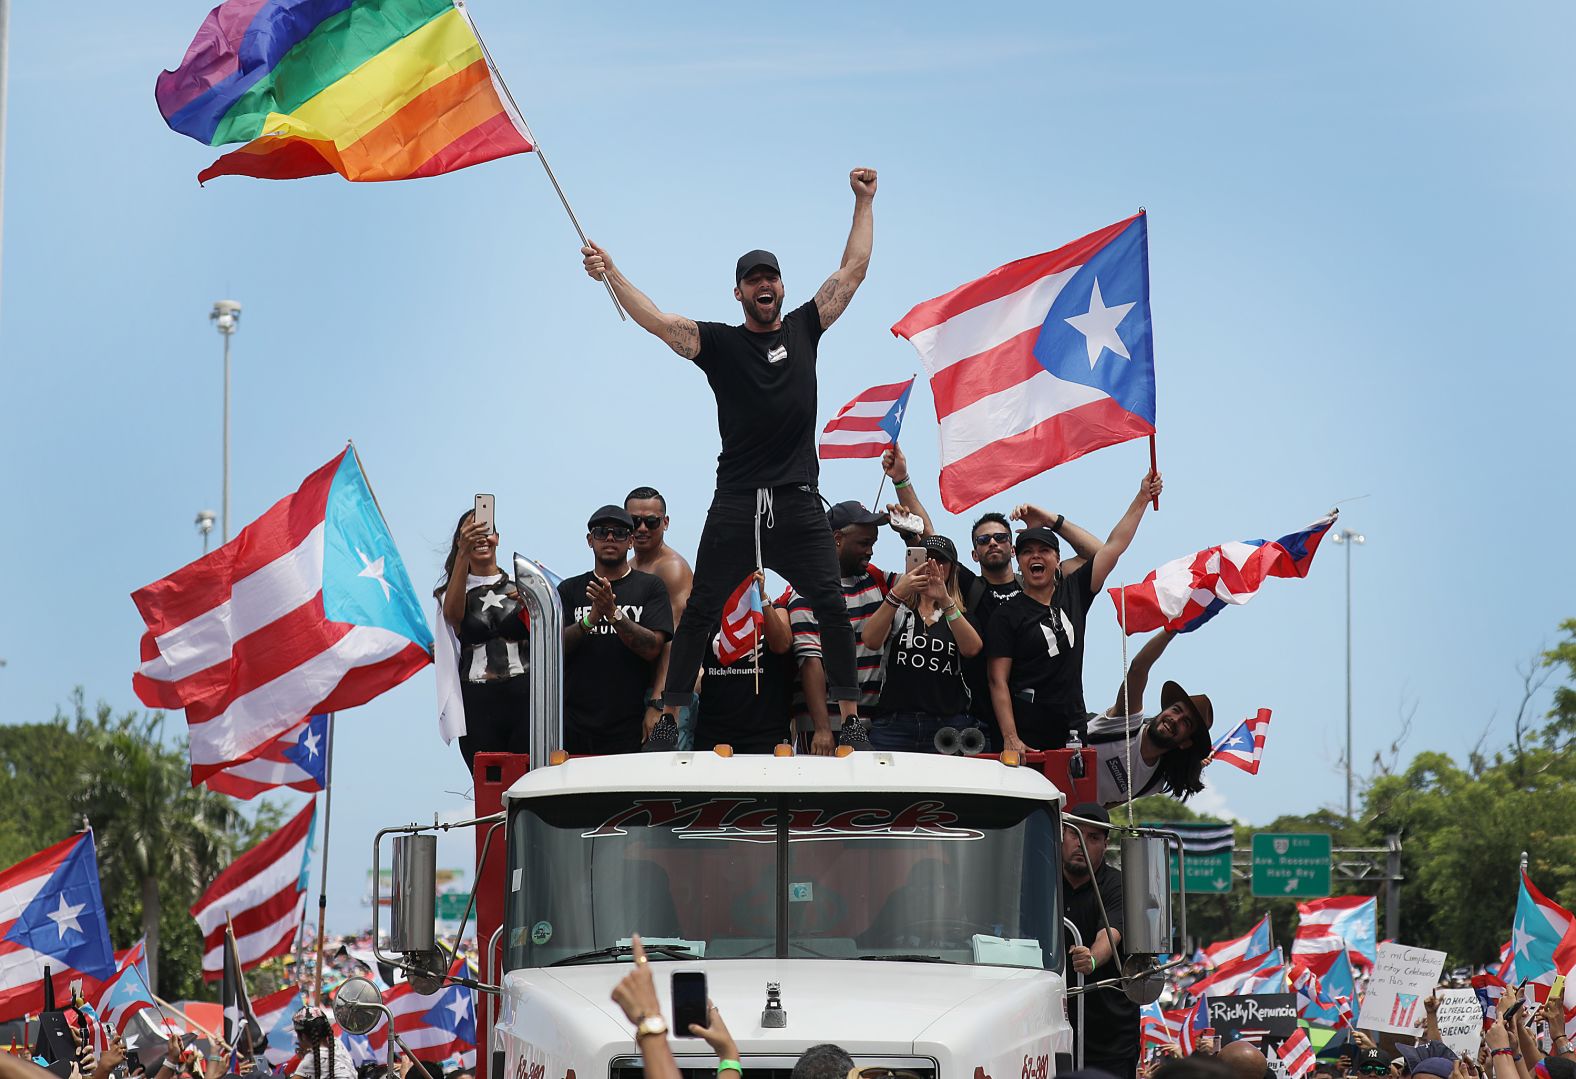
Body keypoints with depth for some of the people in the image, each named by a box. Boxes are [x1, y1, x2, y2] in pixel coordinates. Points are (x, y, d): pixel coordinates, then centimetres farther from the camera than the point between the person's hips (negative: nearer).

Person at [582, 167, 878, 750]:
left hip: (798, 501, 1)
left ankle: (851, 718, 3)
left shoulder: (803, 329, 11)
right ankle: (669, 718, 5)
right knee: (700, 612, 0)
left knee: (831, 608, -2)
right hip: (736, 502, -1)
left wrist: (864, 203, 13)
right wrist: (610, 274, -16)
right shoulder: (718, 342, 5)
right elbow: (655, 321, -6)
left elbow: (853, 269, 13)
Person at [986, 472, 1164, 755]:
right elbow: (998, 682, -7)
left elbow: (1113, 546, 12)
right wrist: (1010, 739, -16)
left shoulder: (1073, 593, 10)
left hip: (1074, 729, 4)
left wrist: (1142, 499, 9)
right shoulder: (1007, 615, -2)